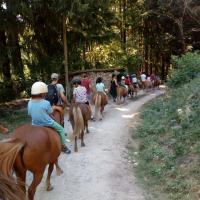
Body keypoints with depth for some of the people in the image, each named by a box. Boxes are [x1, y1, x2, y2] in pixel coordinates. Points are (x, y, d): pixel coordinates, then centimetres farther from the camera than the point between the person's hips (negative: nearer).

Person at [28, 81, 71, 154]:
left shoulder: (29, 103, -7)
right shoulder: (46, 103, -21)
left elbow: (30, 114, 4)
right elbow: (50, 113, -8)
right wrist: (53, 108, 14)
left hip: (35, 125, 5)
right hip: (48, 124, -4)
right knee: (61, 129, 19)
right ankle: (63, 146, 26)